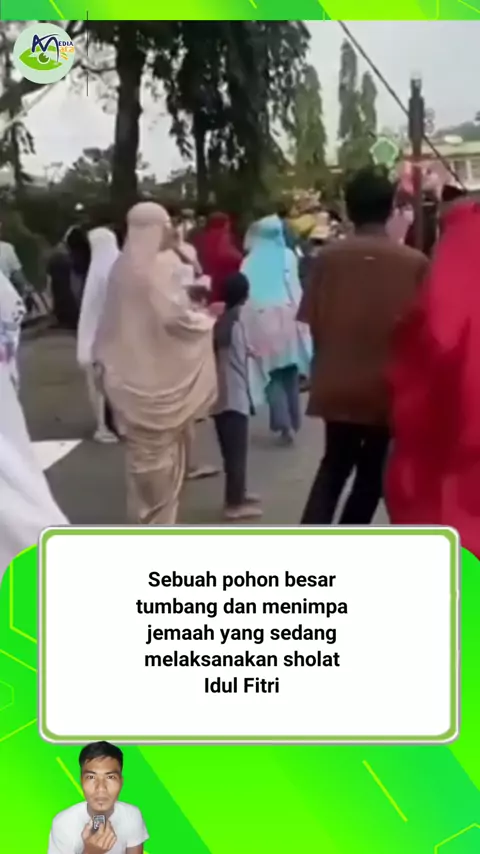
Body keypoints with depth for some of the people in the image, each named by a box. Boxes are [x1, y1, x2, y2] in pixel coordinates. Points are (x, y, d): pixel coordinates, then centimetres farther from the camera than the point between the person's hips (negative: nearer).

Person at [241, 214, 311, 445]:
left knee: (273, 373, 4)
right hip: (287, 316, 0)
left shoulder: (249, 261, 3)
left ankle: (283, 422, -11)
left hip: (261, 320, 0)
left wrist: (247, 324, 5)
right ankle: (292, 421, 18)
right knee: (289, 371, 13)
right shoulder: (287, 256, 0)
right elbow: (295, 288, -4)